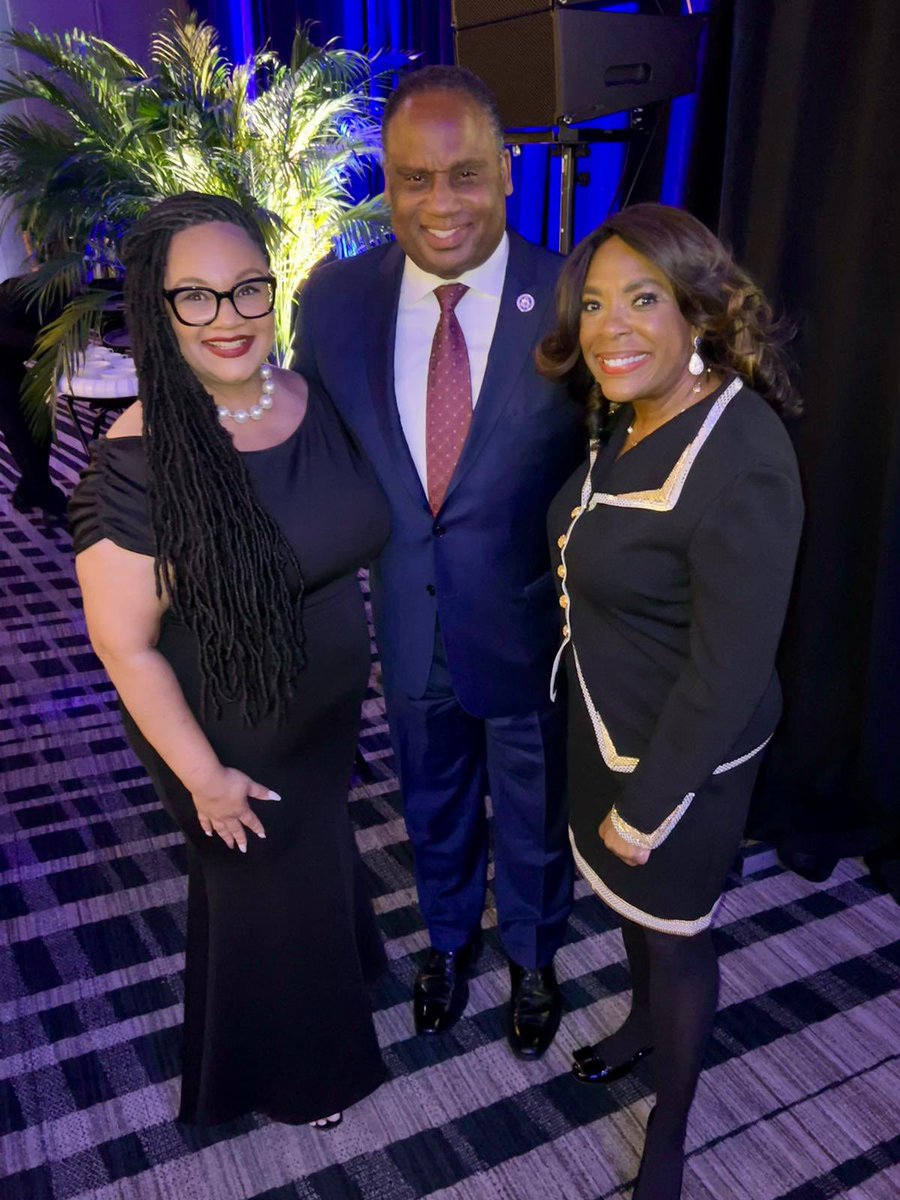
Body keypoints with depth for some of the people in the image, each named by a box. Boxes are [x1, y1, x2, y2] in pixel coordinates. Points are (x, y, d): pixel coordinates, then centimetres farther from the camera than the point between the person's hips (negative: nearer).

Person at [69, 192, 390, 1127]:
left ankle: (335, 994, 63)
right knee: (263, 900, 19)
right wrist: (203, 776, -15)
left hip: (328, 713, 6)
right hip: (232, 740, -5)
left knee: (324, 866, 30)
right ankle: (285, 1071, 51)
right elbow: (122, 642, -21)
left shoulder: (314, 402, -9)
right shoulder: (140, 457, -27)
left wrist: (354, 671, 10)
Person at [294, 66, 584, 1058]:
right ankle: (449, 936, 57)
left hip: (532, 632, -2)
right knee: (433, 806, 26)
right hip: (407, 630, 3)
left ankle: (532, 955, 53)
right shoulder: (334, 300, -8)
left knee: (534, 819, 21)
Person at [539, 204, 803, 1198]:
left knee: (672, 929, 15)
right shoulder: (629, 419, -2)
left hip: (683, 751, -7)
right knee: (625, 894, 28)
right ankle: (643, 1023, 59)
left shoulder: (741, 464, -29)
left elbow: (728, 671, -26)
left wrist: (646, 805, -16)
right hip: (608, 718, 8)